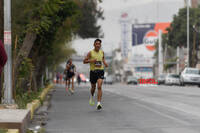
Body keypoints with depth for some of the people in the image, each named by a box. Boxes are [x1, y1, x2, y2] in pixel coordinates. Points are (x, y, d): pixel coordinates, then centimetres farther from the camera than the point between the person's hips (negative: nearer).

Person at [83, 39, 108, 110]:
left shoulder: (102, 52, 6)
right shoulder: (90, 53, -3)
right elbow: (84, 61, -1)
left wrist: (105, 63, 8)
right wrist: (91, 60, -18)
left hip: (100, 71, 1)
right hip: (93, 71, -1)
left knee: (99, 86, -16)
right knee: (93, 87, 14)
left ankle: (99, 103, -22)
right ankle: (92, 97, 47)